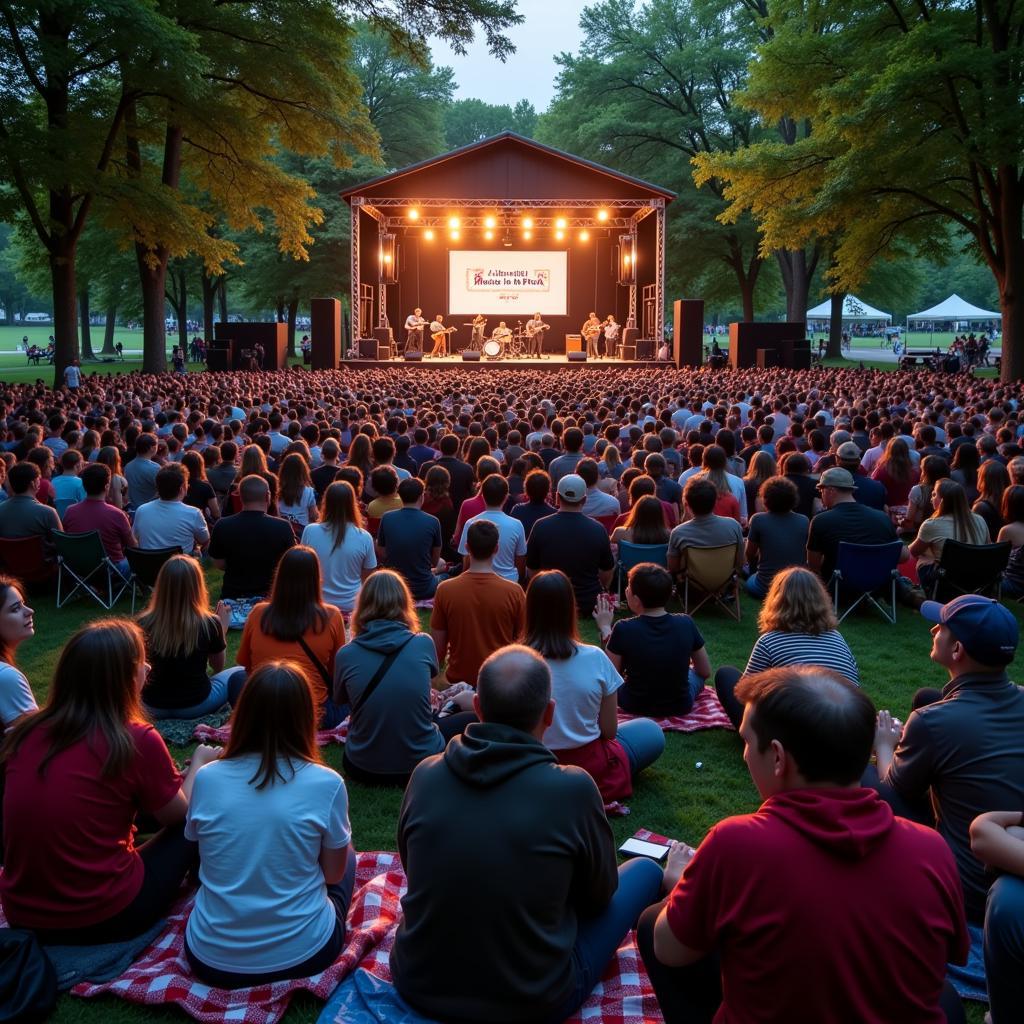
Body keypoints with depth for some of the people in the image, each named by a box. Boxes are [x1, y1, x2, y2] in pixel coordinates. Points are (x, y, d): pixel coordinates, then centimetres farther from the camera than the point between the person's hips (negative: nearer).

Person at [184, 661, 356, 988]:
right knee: (348, 857, 25)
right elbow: (334, 873, -1)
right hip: (300, 954, -3)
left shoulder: (207, 779, -9)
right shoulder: (326, 783, -15)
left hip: (212, 960, 3)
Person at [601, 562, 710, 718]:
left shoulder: (624, 629, -22)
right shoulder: (686, 624, -16)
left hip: (634, 707, 0)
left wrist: (605, 629, 3)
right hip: (681, 707, 0)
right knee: (696, 670, 32)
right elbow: (706, 671, -2)